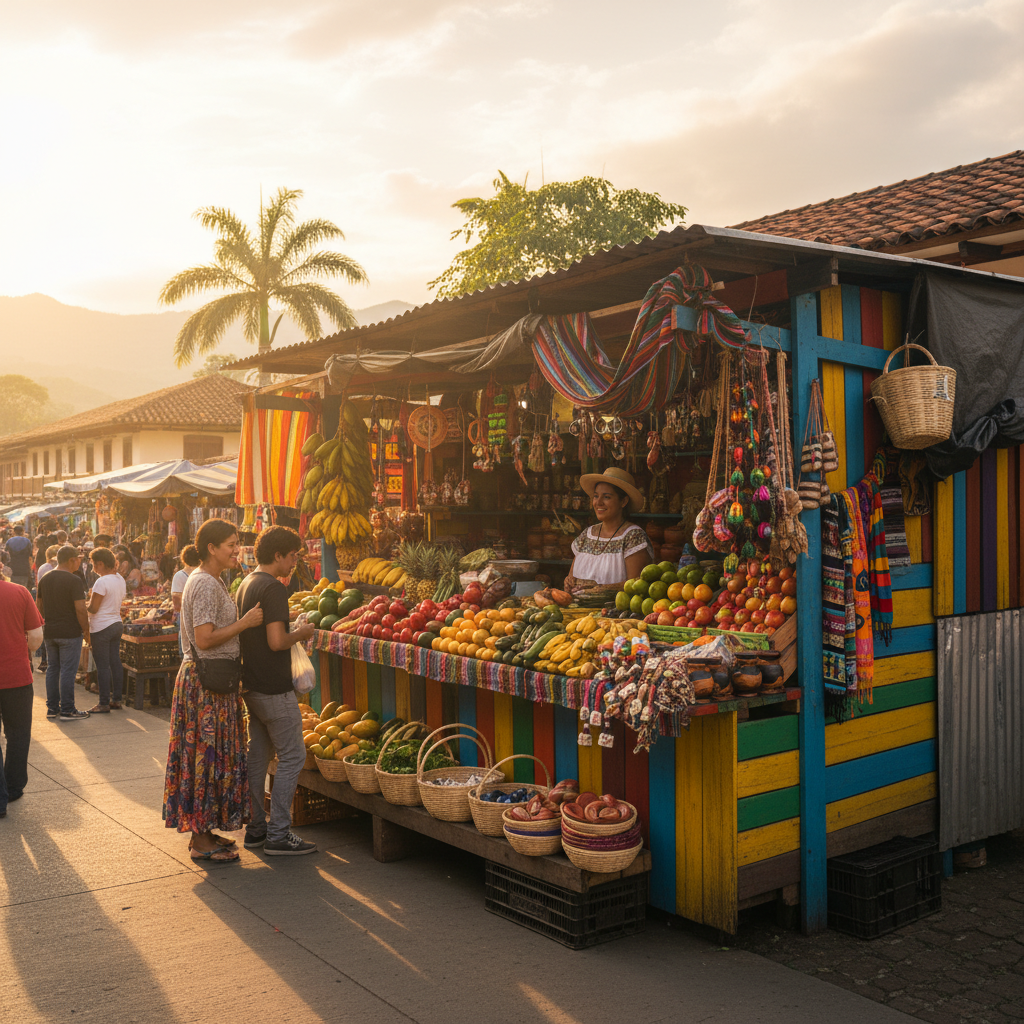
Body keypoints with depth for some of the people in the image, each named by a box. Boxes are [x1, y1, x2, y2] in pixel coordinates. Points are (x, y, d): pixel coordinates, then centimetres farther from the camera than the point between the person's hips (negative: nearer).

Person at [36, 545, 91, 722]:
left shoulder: (45, 579, 8)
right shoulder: (74, 580, -15)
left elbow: (38, 605, 15)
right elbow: (80, 609, -18)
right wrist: (86, 631, -9)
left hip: (49, 632, 7)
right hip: (70, 632, -7)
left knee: (52, 669, 13)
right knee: (68, 671, -2)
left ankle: (52, 708, 19)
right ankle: (67, 710, 2)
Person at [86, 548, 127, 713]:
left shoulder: (102, 582, -18)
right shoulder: (120, 580, 8)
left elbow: (93, 608, -16)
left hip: (101, 627, -8)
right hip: (117, 623, 8)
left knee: (103, 665, -3)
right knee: (115, 662, 12)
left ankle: (104, 704, 1)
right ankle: (116, 700, 17)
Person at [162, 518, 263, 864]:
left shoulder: (209, 581, 15)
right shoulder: (206, 584, -18)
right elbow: (205, 640, -23)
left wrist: (244, 621, 12)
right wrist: (244, 623, -19)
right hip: (208, 682, -10)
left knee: (206, 755, 15)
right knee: (208, 756, -3)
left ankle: (202, 831, 24)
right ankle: (201, 842, 6)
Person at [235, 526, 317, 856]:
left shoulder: (246, 584, 13)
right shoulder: (273, 588, -17)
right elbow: (277, 641, -24)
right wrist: (301, 633, -7)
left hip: (251, 686, 10)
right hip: (274, 689, -10)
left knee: (258, 754, 15)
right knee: (292, 756, -2)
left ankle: (256, 828, 23)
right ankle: (278, 835, 1)